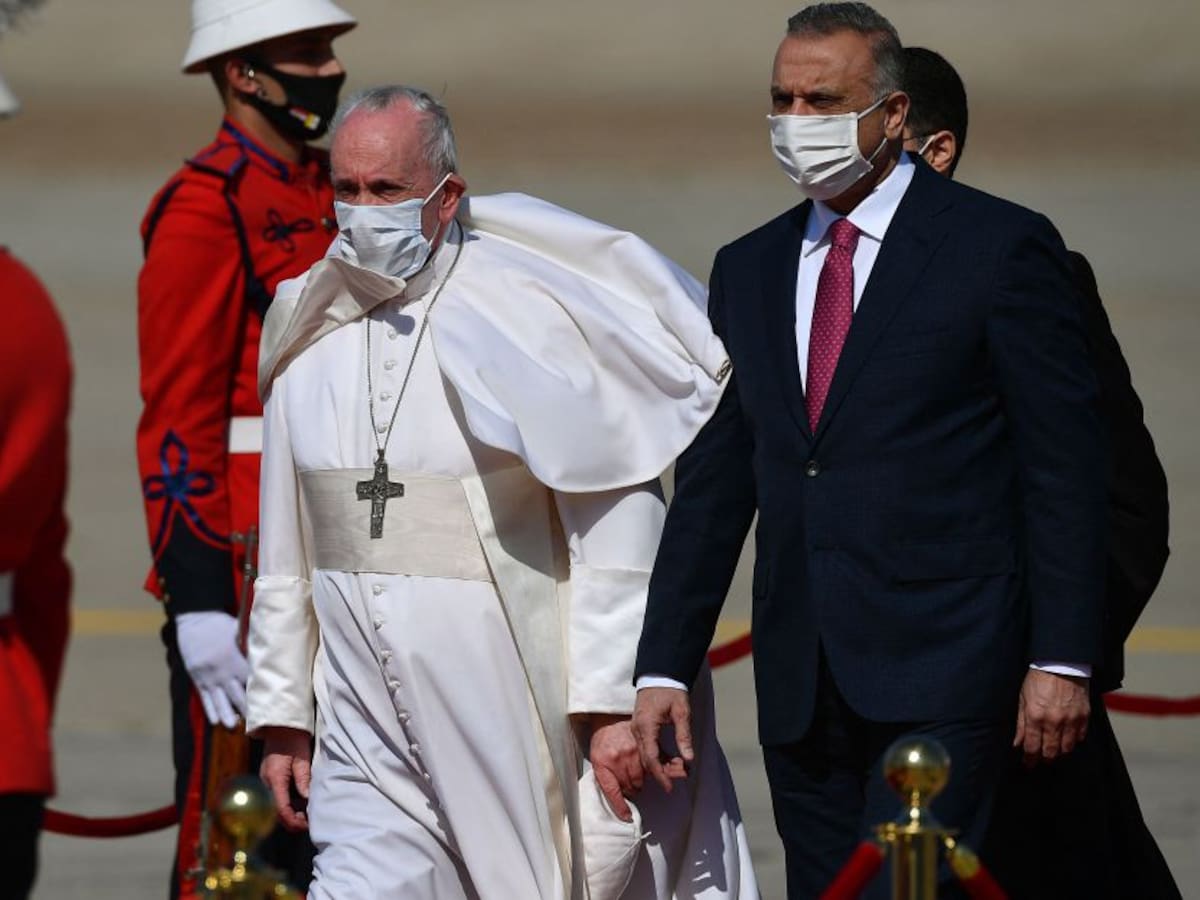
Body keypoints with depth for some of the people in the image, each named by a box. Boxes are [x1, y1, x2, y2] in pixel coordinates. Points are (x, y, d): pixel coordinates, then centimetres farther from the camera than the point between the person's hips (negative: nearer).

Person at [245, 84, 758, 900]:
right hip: (371, 734, 4)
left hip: (521, 732, -4)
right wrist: (283, 714, 13)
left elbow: (616, 527, -10)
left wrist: (614, 698, -14)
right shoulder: (314, 336, 7)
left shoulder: (529, 314, -9)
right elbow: (287, 549, 13)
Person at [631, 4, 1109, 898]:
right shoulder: (749, 270, 15)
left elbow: (1066, 467, -4)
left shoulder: (1000, 247, -2)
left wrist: (1061, 659, -10)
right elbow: (713, 482, 15)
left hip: (940, 669, -6)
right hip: (804, 687, 6)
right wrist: (665, 666, 8)